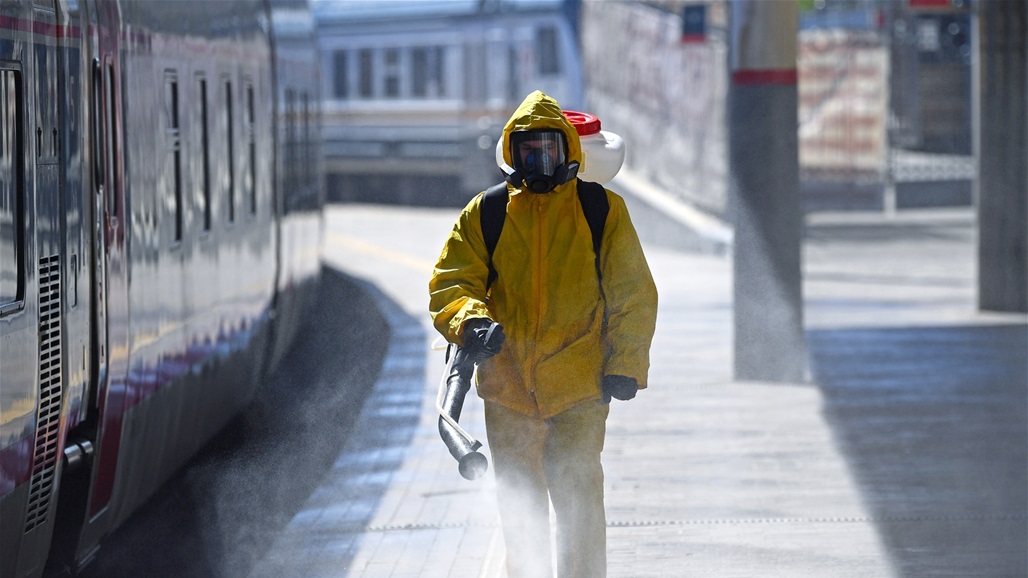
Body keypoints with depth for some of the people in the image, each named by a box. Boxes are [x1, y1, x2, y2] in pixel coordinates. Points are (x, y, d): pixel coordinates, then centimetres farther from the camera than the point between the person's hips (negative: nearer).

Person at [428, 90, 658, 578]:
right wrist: (470, 322, -20)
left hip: (580, 387, -3)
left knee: (578, 498, -11)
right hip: (508, 385, 3)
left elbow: (633, 294, 6)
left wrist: (624, 366, -3)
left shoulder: (603, 210, 3)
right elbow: (449, 284, 2)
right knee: (519, 505, 12)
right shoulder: (484, 215, 6)